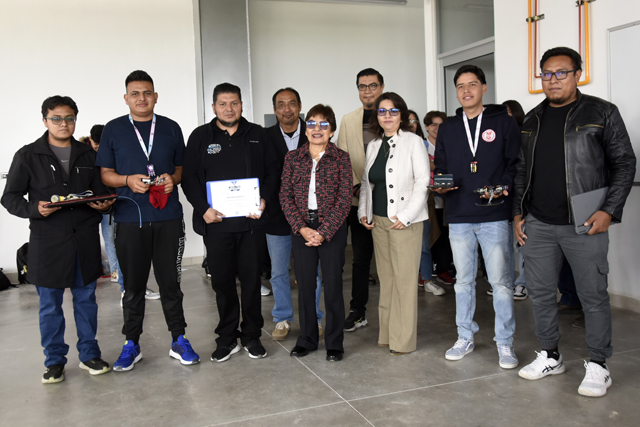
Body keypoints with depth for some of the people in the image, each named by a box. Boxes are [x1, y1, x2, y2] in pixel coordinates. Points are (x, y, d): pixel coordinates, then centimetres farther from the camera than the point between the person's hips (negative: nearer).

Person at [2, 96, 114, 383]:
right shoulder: (28, 156, 1)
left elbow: (100, 191, 15)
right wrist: (35, 209, -19)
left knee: (86, 299, 11)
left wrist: (104, 205, -9)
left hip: (85, 239, 3)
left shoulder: (88, 155, 10)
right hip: (47, 241, -2)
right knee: (50, 305, 7)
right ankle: (54, 360, 22)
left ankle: (89, 354, 25)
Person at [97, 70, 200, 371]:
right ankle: (131, 345, 21)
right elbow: (105, 174, 6)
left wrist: (173, 179, -8)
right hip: (129, 219, -1)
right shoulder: (113, 130, 5)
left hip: (168, 218, 1)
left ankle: (179, 341, 19)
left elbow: (182, 168, 14)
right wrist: (128, 180, -13)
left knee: (170, 282, 7)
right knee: (133, 285, 8)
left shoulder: (171, 128, 9)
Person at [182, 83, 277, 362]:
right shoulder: (200, 136, 7)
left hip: (251, 221, 1)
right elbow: (189, 177, 3)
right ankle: (227, 339, 20)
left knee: (251, 279, 7)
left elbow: (271, 171, 10)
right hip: (216, 221, 0)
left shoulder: (257, 135, 10)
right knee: (222, 281, 6)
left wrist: (264, 199, -6)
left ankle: (252, 336, 21)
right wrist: (202, 208, -10)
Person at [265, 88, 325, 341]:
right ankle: (283, 319, 26)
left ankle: (313, 319, 24)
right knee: (278, 271, 10)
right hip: (277, 213, 1)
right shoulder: (265, 137, 1)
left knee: (312, 270, 8)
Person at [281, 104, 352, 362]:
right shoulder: (293, 158, 6)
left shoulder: (341, 159, -1)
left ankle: (334, 344, 17)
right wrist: (302, 228, -10)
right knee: (305, 284, 9)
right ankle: (307, 339, 25)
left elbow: (344, 199, -6)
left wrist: (323, 232, -13)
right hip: (301, 228, 2)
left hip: (332, 228, -2)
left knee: (333, 284, 3)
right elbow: (285, 196, 1)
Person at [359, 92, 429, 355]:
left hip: (404, 222, -6)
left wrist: (405, 216, -14)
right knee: (385, 278, 10)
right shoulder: (373, 146, 16)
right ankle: (387, 334, 20)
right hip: (378, 221, 6)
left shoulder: (414, 142, -3)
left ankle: (403, 340, 5)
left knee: (405, 279, -4)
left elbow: (422, 181, -9)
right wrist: (363, 211, 8)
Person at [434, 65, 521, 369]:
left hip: (494, 216, -3)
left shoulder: (503, 122, 4)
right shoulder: (447, 129, 15)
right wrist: (440, 184, -2)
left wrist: (504, 187, -16)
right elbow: (440, 167, 19)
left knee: (500, 280, 0)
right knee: (463, 279, 12)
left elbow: (516, 163, 1)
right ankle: (465, 337, 24)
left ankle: (505, 343, 12)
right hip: (458, 217, 4)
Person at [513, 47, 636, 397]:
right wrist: (518, 212, 10)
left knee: (593, 296, 1)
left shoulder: (602, 113, -1)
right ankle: (550, 357, 26)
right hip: (537, 224, 5)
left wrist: (609, 210, -11)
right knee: (540, 293, 10)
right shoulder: (532, 120, 13)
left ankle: (598, 366, 16)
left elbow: (624, 163, -2)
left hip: (584, 225, -4)